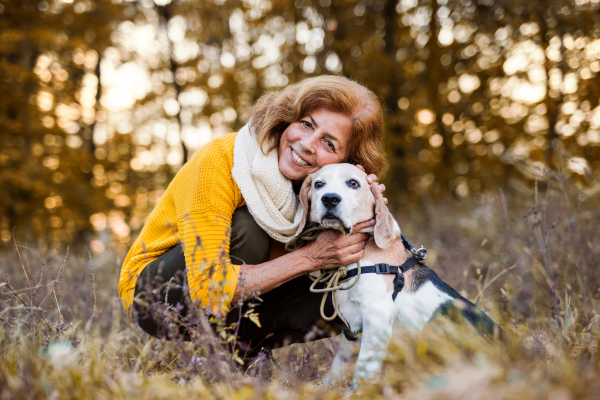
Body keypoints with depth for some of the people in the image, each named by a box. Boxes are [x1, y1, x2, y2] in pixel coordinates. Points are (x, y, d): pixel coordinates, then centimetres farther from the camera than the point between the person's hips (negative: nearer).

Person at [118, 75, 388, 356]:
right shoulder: (220, 162, -28)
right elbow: (206, 290, -33)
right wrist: (310, 258, -33)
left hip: (237, 309, 5)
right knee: (246, 229, -31)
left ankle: (244, 347, 5)